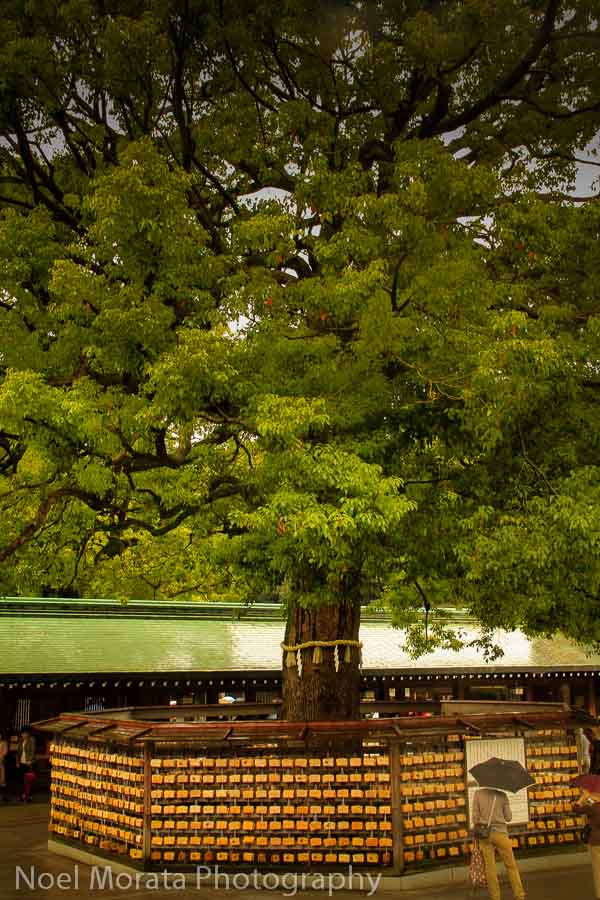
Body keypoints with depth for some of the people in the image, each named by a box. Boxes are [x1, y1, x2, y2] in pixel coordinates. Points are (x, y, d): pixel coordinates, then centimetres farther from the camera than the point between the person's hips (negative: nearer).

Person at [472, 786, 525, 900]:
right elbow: (508, 817, 1)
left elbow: (475, 817, -4)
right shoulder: (502, 795, -3)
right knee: (511, 866, 7)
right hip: (500, 833, -1)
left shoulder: (478, 794, -3)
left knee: (490, 868, 6)